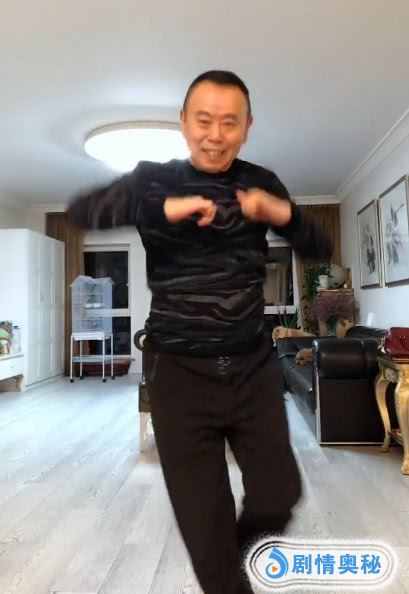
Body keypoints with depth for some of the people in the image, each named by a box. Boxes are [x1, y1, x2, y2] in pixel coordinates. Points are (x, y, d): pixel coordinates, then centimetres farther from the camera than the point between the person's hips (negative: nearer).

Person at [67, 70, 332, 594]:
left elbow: (321, 250, 4)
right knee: (203, 515, 8)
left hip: (254, 368, 3)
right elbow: (81, 211, -16)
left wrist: (284, 214, -17)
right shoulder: (154, 178, -1)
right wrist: (165, 209, -31)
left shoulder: (261, 183, 6)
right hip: (181, 374, -2)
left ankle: (236, 549, 48)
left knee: (280, 495, 14)